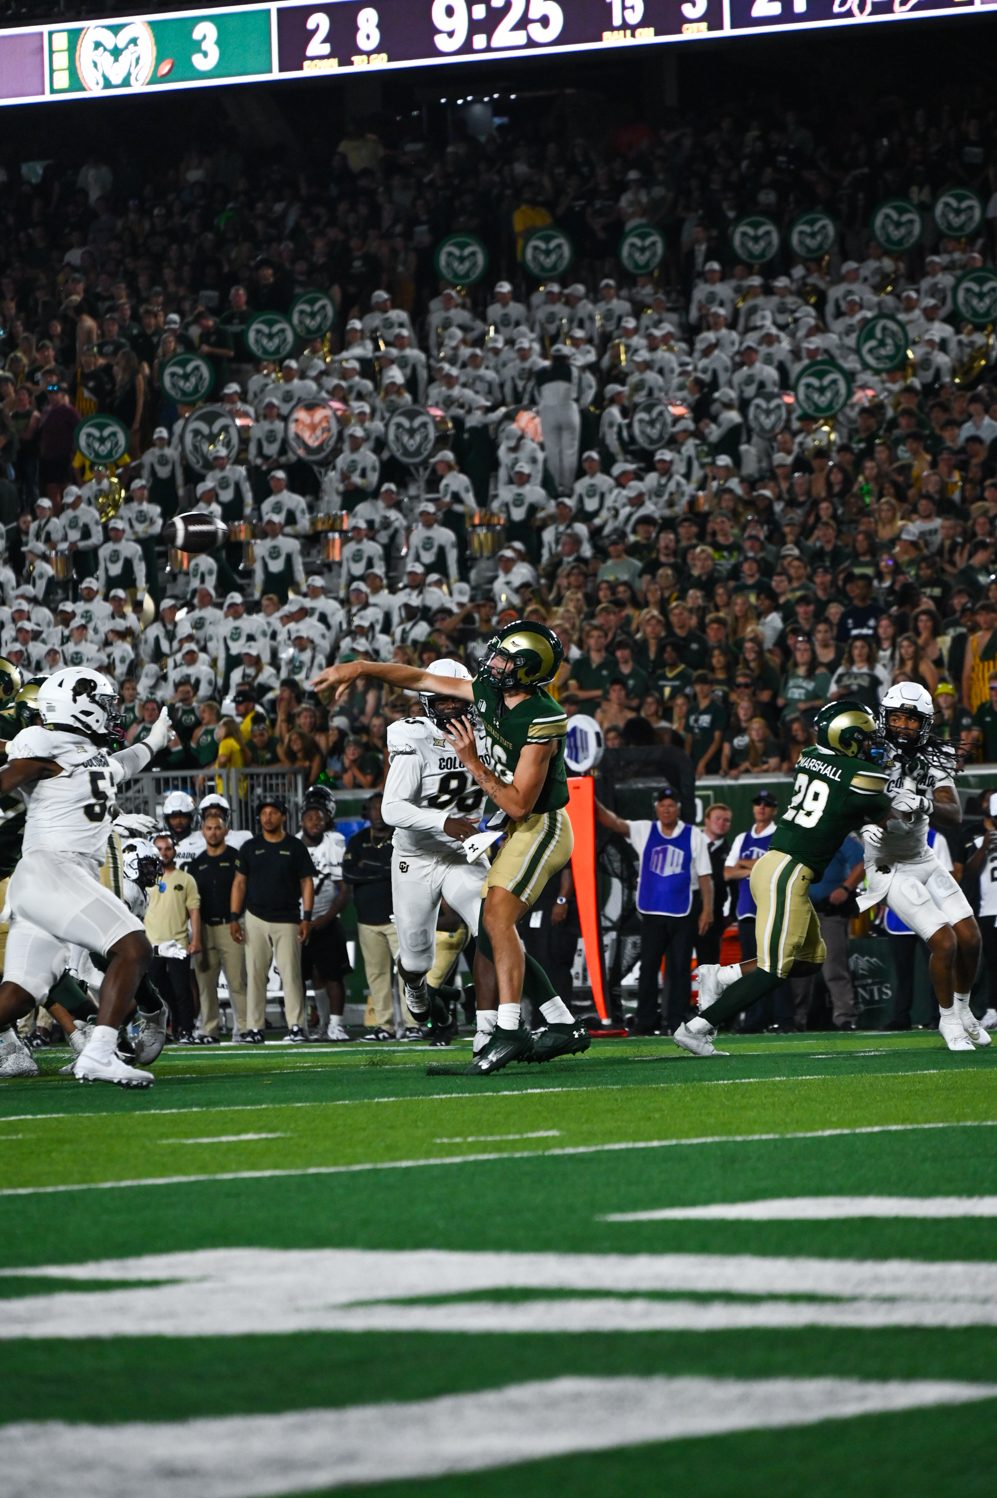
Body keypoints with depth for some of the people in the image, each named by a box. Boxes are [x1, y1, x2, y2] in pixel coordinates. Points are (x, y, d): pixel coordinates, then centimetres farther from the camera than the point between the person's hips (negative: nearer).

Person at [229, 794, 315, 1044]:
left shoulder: (295, 847, 5)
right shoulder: (250, 848, 10)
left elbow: (307, 882, 5)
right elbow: (239, 882, 11)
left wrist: (307, 917, -5)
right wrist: (234, 918, 2)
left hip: (287, 920, -2)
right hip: (255, 918, 2)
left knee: (290, 972, -9)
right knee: (254, 974, 0)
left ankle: (296, 1026, -8)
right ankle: (255, 1028, 3)